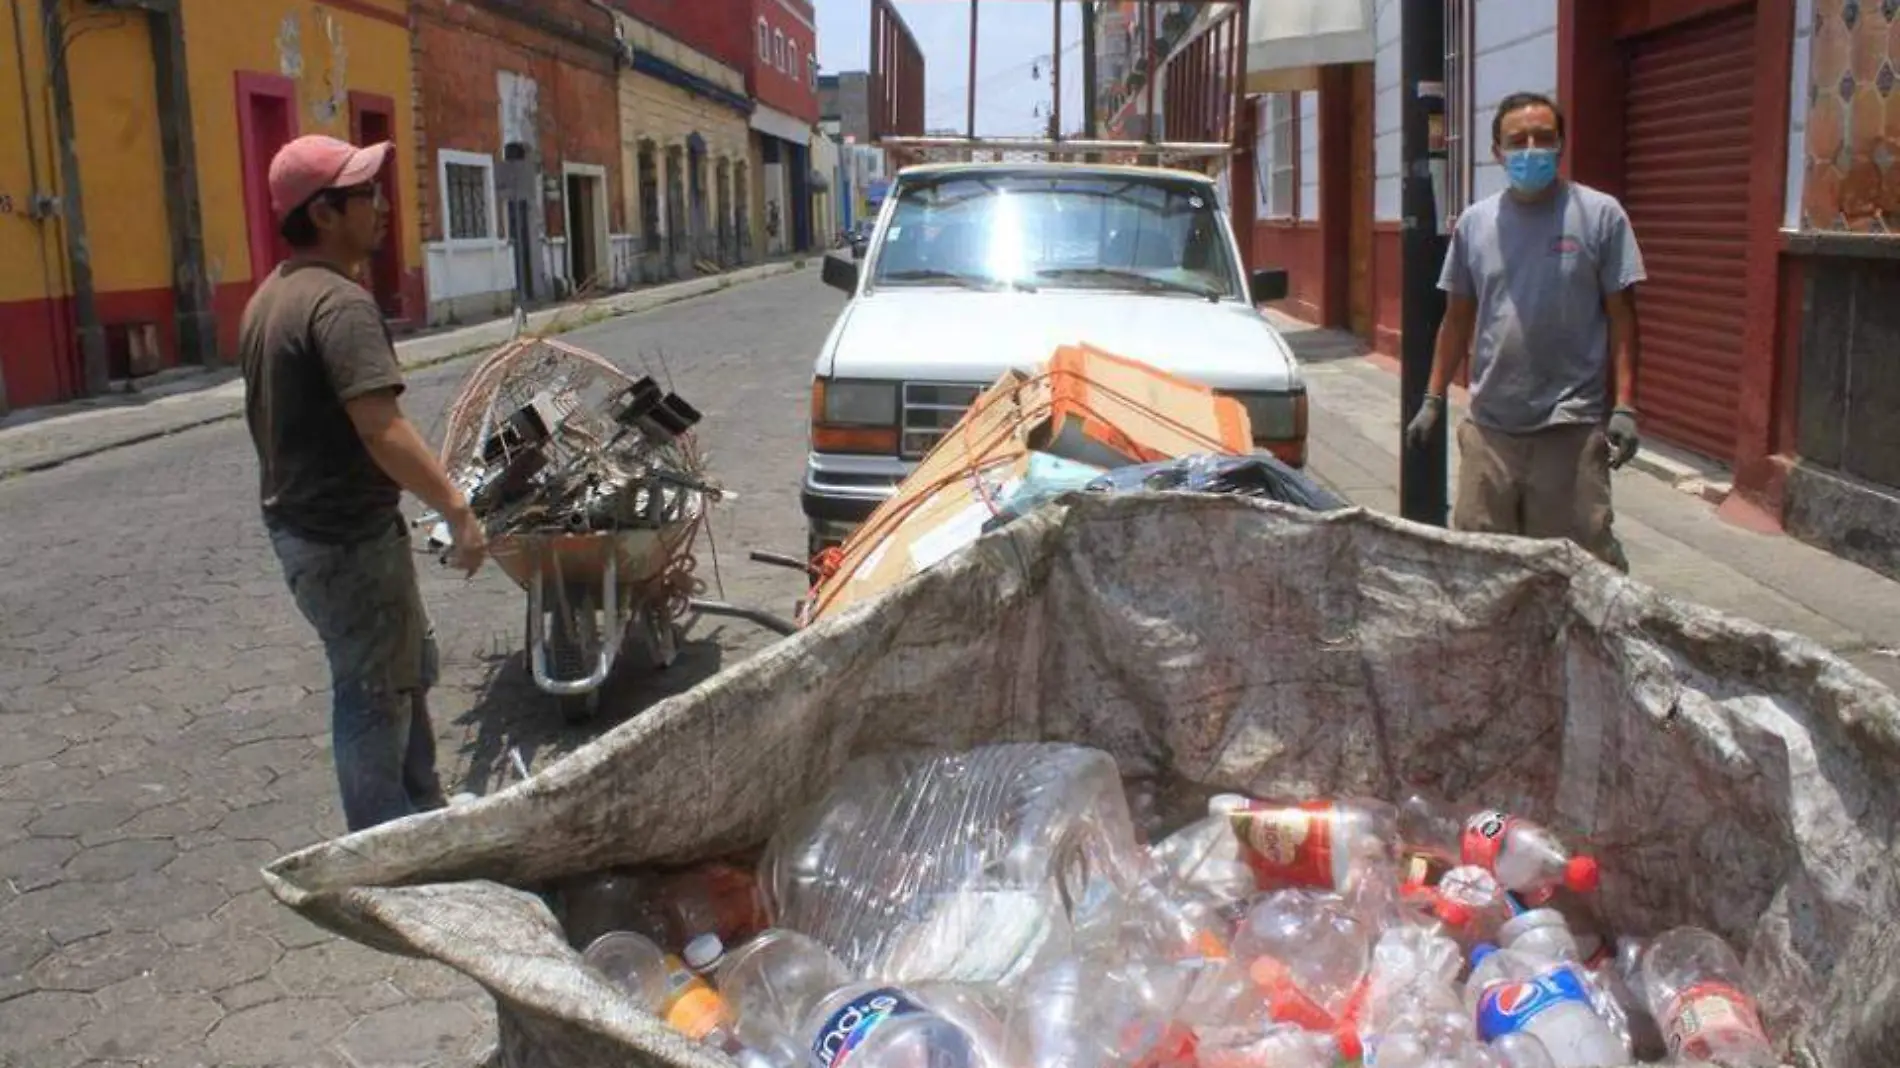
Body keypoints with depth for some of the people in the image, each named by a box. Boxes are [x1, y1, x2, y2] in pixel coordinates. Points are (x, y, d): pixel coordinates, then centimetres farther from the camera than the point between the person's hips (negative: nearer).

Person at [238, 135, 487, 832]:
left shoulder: (269, 298, 10)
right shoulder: (339, 302, -22)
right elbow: (383, 431, -30)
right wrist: (458, 510, -25)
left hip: (299, 524, 10)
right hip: (348, 540, -10)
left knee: (407, 669, 22)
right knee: (374, 694, 4)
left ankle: (423, 815, 36)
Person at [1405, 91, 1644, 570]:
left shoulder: (1600, 215, -2)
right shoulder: (1474, 222, 8)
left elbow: (1620, 316, -2)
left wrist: (1624, 406, -9)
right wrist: (1433, 398, 11)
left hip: (1572, 426, -3)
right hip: (1488, 427, 4)